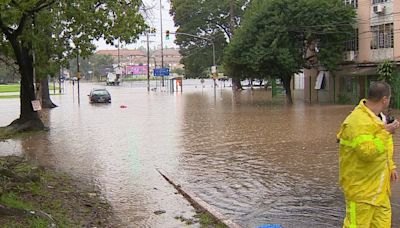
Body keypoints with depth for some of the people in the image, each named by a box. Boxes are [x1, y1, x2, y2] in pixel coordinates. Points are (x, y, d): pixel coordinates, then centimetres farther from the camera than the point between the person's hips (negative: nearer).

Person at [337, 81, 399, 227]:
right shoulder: (358, 122, -23)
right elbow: (367, 152, -30)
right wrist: (386, 133, -24)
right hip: (361, 186, -10)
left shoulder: (377, 117, 11)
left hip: (379, 186, 10)